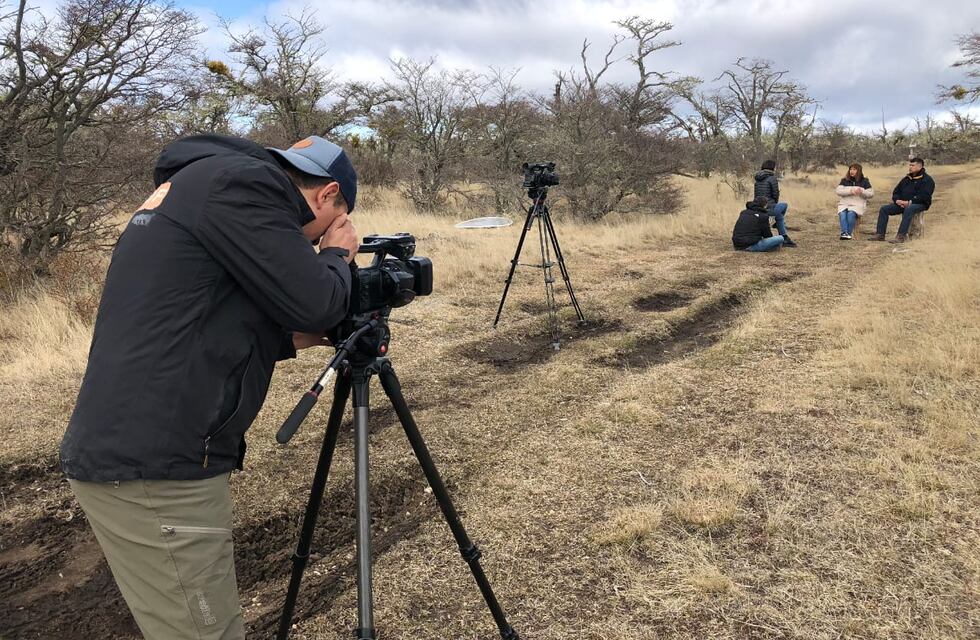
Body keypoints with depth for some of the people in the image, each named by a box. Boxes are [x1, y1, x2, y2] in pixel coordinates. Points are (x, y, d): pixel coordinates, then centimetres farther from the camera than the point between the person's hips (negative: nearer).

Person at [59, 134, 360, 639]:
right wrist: (337, 255, 7)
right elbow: (313, 304, -12)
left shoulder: (204, 184, 19)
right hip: (155, 466, -10)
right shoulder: (244, 183, -12)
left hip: (126, 451, 10)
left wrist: (292, 339, 19)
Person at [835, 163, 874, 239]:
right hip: (844, 204, 1)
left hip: (858, 205, -1)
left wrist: (862, 192, -11)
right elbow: (838, 191, 0)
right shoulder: (844, 181, 17)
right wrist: (850, 191, -14)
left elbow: (871, 194, 9)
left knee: (851, 214, -36)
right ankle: (844, 233, -45)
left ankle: (849, 233, -36)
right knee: (842, 213, -34)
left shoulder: (864, 181, 15)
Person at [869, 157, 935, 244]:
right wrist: (897, 200, -4)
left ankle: (901, 236, -48)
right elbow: (896, 192, 19)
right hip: (902, 203, 7)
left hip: (920, 204, -7)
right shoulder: (906, 179, 19)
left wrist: (909, 202, -23)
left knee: (908, 209, -41)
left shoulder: (927, 180, -2)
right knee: (884, 209, -9)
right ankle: (880, 234, -16)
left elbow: (924, 196, -14)